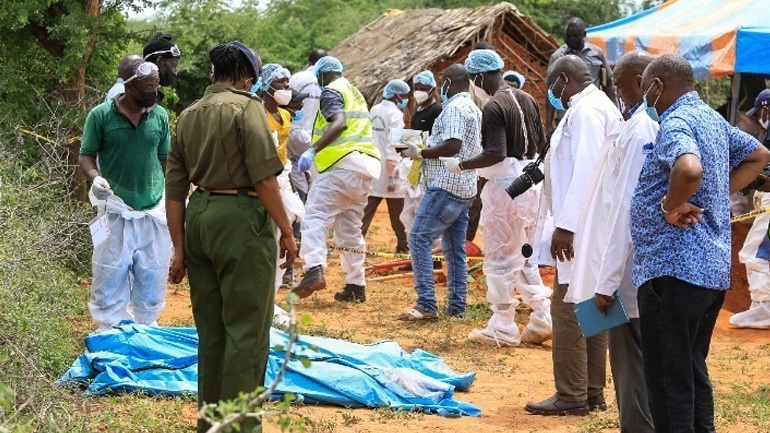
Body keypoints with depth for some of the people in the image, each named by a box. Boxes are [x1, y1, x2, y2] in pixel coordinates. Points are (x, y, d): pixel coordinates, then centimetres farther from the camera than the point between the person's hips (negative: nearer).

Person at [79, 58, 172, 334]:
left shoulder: (160, 115, 4)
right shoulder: (101, 115, -6)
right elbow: (86, 156, 0)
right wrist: (95, 177, -19)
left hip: (155, 212, 3)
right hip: (116, 212, -3)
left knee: (152, 280, 9)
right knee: (110, 279, 0)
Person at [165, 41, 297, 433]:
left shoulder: (188, 115, 14)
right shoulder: (246, 106, -7)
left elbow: (174, 190, 13)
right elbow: (264, 178, -14)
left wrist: (179, 248, 15)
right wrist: (287, 231, -6)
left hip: (198, 217, 7)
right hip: (241, 217, -7)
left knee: (210, 330, 15)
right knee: (246, 330, -1)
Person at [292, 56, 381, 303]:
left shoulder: (331, 92, -1)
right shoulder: (355, 93, 26)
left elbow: (339, 123, -19)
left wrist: (313, 150, -23)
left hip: (342, 164, -9)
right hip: (365, 169, 9)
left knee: (315, 217, -13)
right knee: (351, 228, 12)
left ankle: (314, 270, -31)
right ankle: (356, 286, 12)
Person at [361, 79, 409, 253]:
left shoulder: (374, 111, 10)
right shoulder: (395, 114, -12)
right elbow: (392, 145, -18)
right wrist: (393, 174, -19)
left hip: (373, 166, 6)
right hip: (389, 169, -6)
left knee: (367, 210, 5)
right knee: (397, 212, 6)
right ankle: (403, 245, 15)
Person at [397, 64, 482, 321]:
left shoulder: (454, 108, -12)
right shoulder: (473, 109, 19)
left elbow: (452, 145, -23)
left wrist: (420, 153, -11)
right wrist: (425, 152, 21)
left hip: (446, 186, -10)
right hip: (465, 188, 10)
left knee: (419, 239, -11)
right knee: (455, 249, 11)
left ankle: (426, 305, -16)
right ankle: (457, 307, 12)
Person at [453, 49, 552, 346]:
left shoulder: (494, 107, -16)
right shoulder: (527, 100, 9)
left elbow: (495, 154, -23)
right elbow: (542, 144, 14)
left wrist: (461, 165, -12)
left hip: (505, 187, -8)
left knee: (499, 260, 1)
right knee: (522, 257, 17)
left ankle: (502, 329, 6)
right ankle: (543, 318, 12)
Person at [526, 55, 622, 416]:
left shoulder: (586, 111, -14)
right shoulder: (601, 108, 17)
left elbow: (585, 171, -23)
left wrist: (566, 225, -24)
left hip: (581, 230, -10)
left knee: (568, 311, -6)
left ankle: (572, 396, -2)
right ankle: (593, 392, 18)